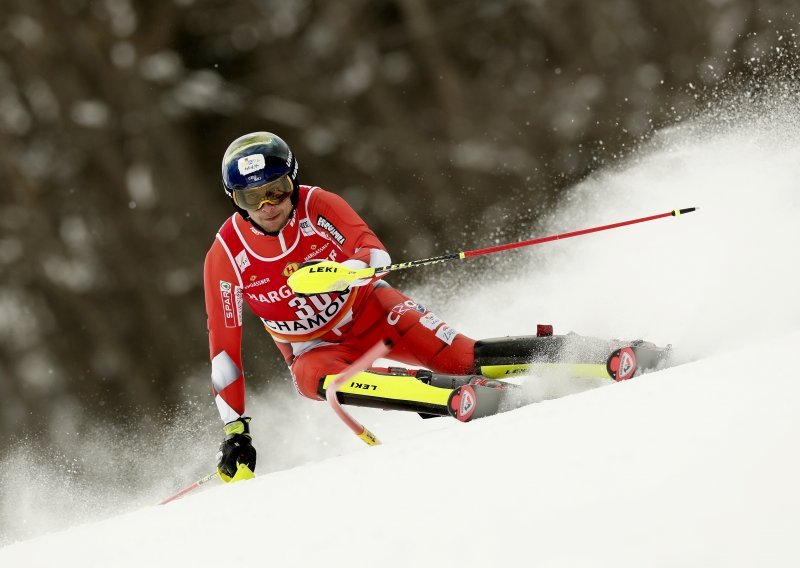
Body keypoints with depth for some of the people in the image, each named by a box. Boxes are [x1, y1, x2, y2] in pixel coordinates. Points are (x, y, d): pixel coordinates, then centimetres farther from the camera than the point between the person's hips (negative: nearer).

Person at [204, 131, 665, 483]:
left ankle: (604, 358, -22)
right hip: (317, 349, 0)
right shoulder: (226, 256, -15)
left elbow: (374, 251, -24)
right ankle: (461, 399, -51)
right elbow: (224, 345, -11)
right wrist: (235, 429, -14)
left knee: (453, 356, -23)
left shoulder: (317, 206, -17)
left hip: (370, 310, 0)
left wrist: (343, 270, -48)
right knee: (315, 377, -35)